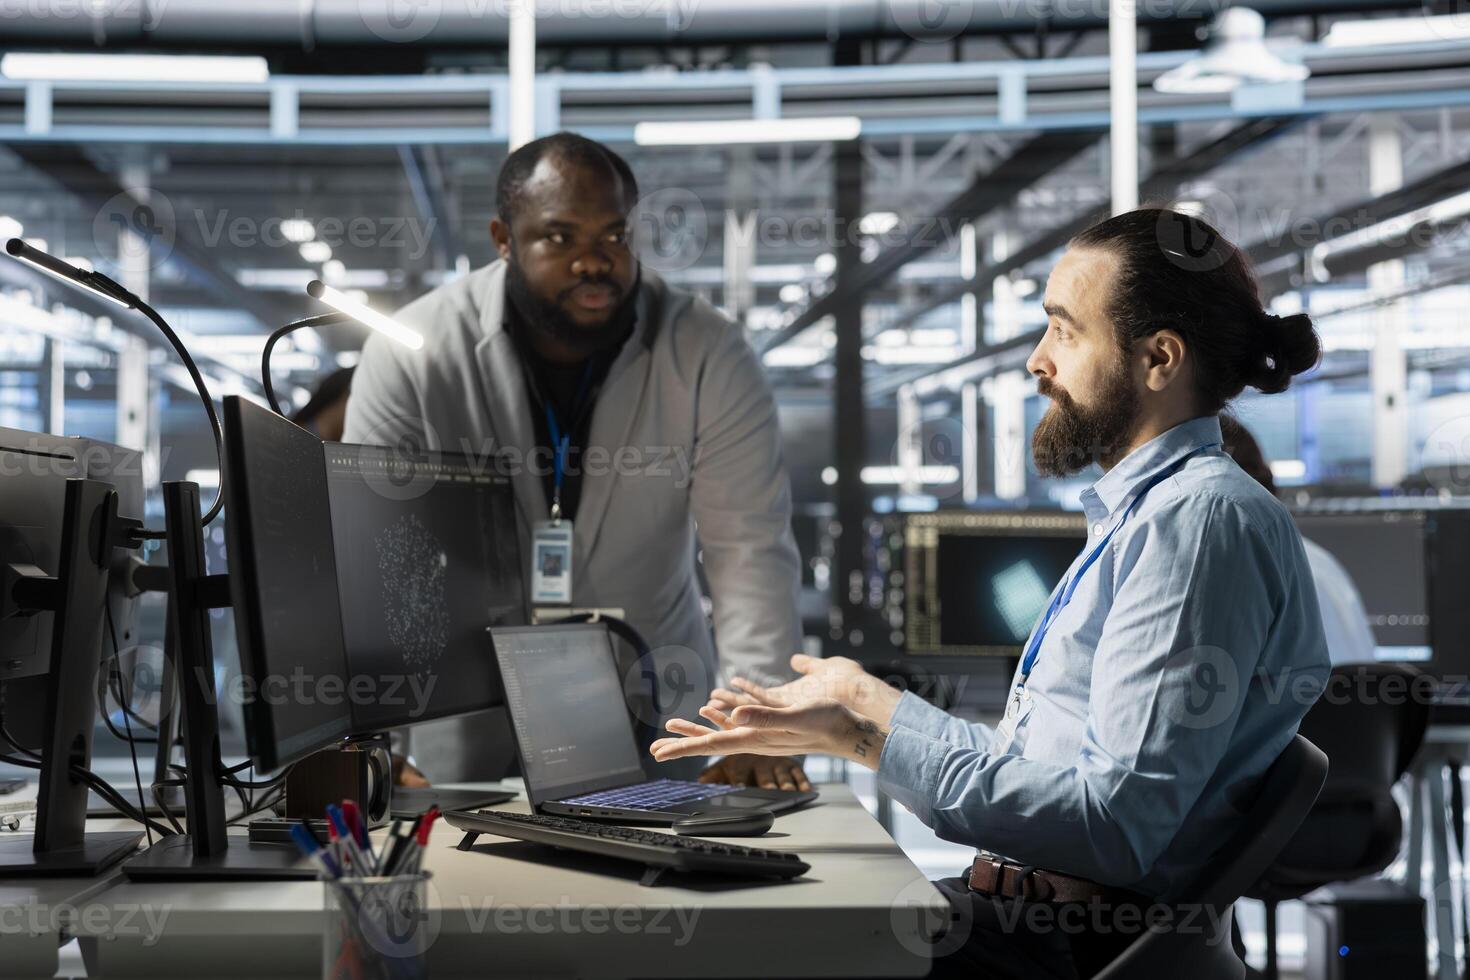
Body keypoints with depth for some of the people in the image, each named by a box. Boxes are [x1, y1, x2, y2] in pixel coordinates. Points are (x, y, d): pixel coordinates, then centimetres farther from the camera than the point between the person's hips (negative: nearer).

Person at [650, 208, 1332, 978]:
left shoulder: (1201, 519, -15)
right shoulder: (1143, 514, 19)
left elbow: (1114, 828, -22)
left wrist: (872, 726, -17)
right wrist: (844, 724, 4)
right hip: (1025, 910, 9)